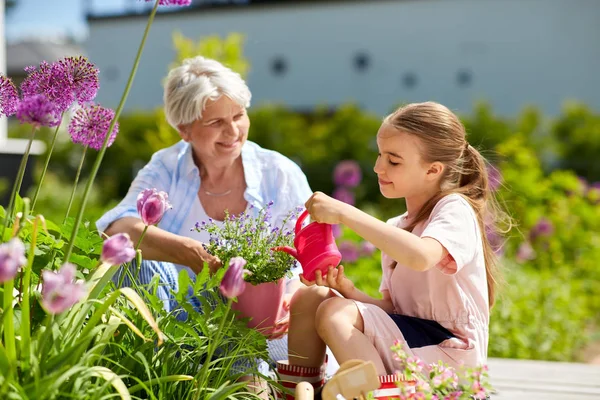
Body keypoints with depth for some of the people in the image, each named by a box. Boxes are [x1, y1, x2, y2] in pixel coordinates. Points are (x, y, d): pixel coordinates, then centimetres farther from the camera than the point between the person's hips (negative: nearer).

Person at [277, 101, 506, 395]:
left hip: (448, 354, -8)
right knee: (310, 298, -1)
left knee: (335, 313, -23)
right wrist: (347, 289, -10)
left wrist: (345, 213, -30)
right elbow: (392, 309, 9)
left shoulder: (455, 209, -10)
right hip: (405, 346, 8)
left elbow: (420, 256, -34)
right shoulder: (394, 229, 15)